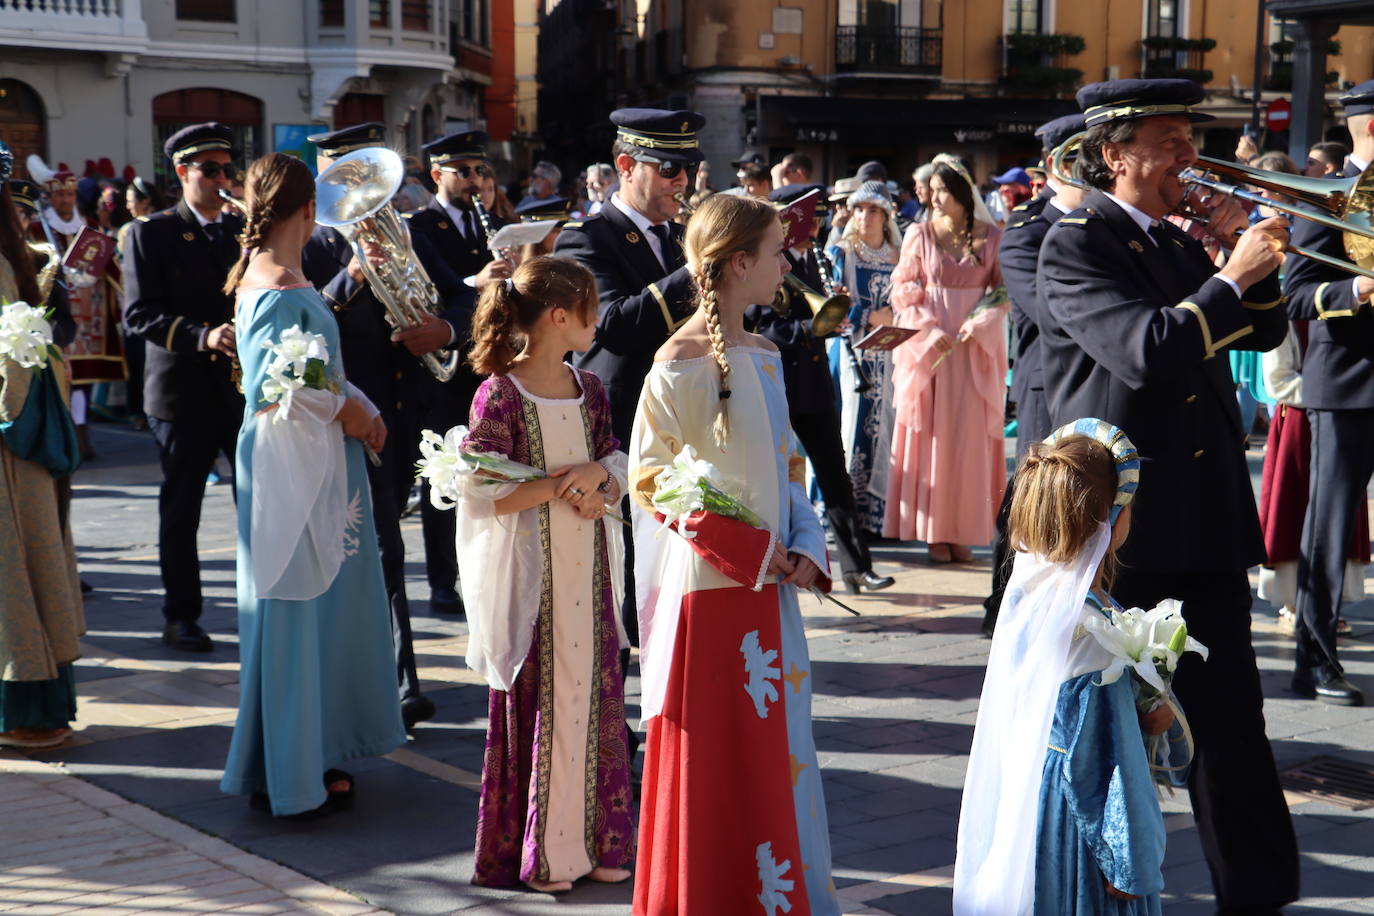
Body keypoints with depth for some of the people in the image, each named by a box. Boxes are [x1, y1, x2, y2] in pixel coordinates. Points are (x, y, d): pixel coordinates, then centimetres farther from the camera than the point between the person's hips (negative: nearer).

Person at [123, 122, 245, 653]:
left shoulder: (247, 231, 12)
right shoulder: (151, 234, -1)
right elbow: (138, 315, -10)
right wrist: (202, 336, -23)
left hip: (246, 385, 3)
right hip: (182, 390, -3)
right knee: (180, 509, 5)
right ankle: (181, 617, 16)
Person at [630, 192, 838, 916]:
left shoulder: (763, 355, 8)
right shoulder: (682, 363, -14)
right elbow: (650, 479, -13)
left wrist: (804, 549, -2)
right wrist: (756, 550, -14)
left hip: (771, 585, 7)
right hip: (712, 586, -7)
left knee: (775, 742, 13)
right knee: (716, 755, 3)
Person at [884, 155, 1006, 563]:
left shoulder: (991, 237, 2)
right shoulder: (919, 235, 2)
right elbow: (903, 291, 1)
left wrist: (978, 325, -13)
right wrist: (930, 331, -11)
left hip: (975, 350, 0)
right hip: (927, 349, 0)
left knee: (970, 437, 1)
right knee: (930, 435, 0)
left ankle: (962, 531, 7)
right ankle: (933, 531, 5)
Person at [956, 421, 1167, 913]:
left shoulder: (1028, 592, -2)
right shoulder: (1091, 632, -25)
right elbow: (1093, 764, -20)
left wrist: (1143, 720, 1)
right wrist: (1125, 864, -12)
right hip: (1075, 825, -8)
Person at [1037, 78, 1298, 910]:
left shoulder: (1180, 245, 14)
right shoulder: (1075, 247, -9)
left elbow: (1264, 333, 13)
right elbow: (1146, 352, -23)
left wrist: (1241, 248, 0)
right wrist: (1232, 277, -18)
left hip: (1207, 520, 6)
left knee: (1230, 719, 7)